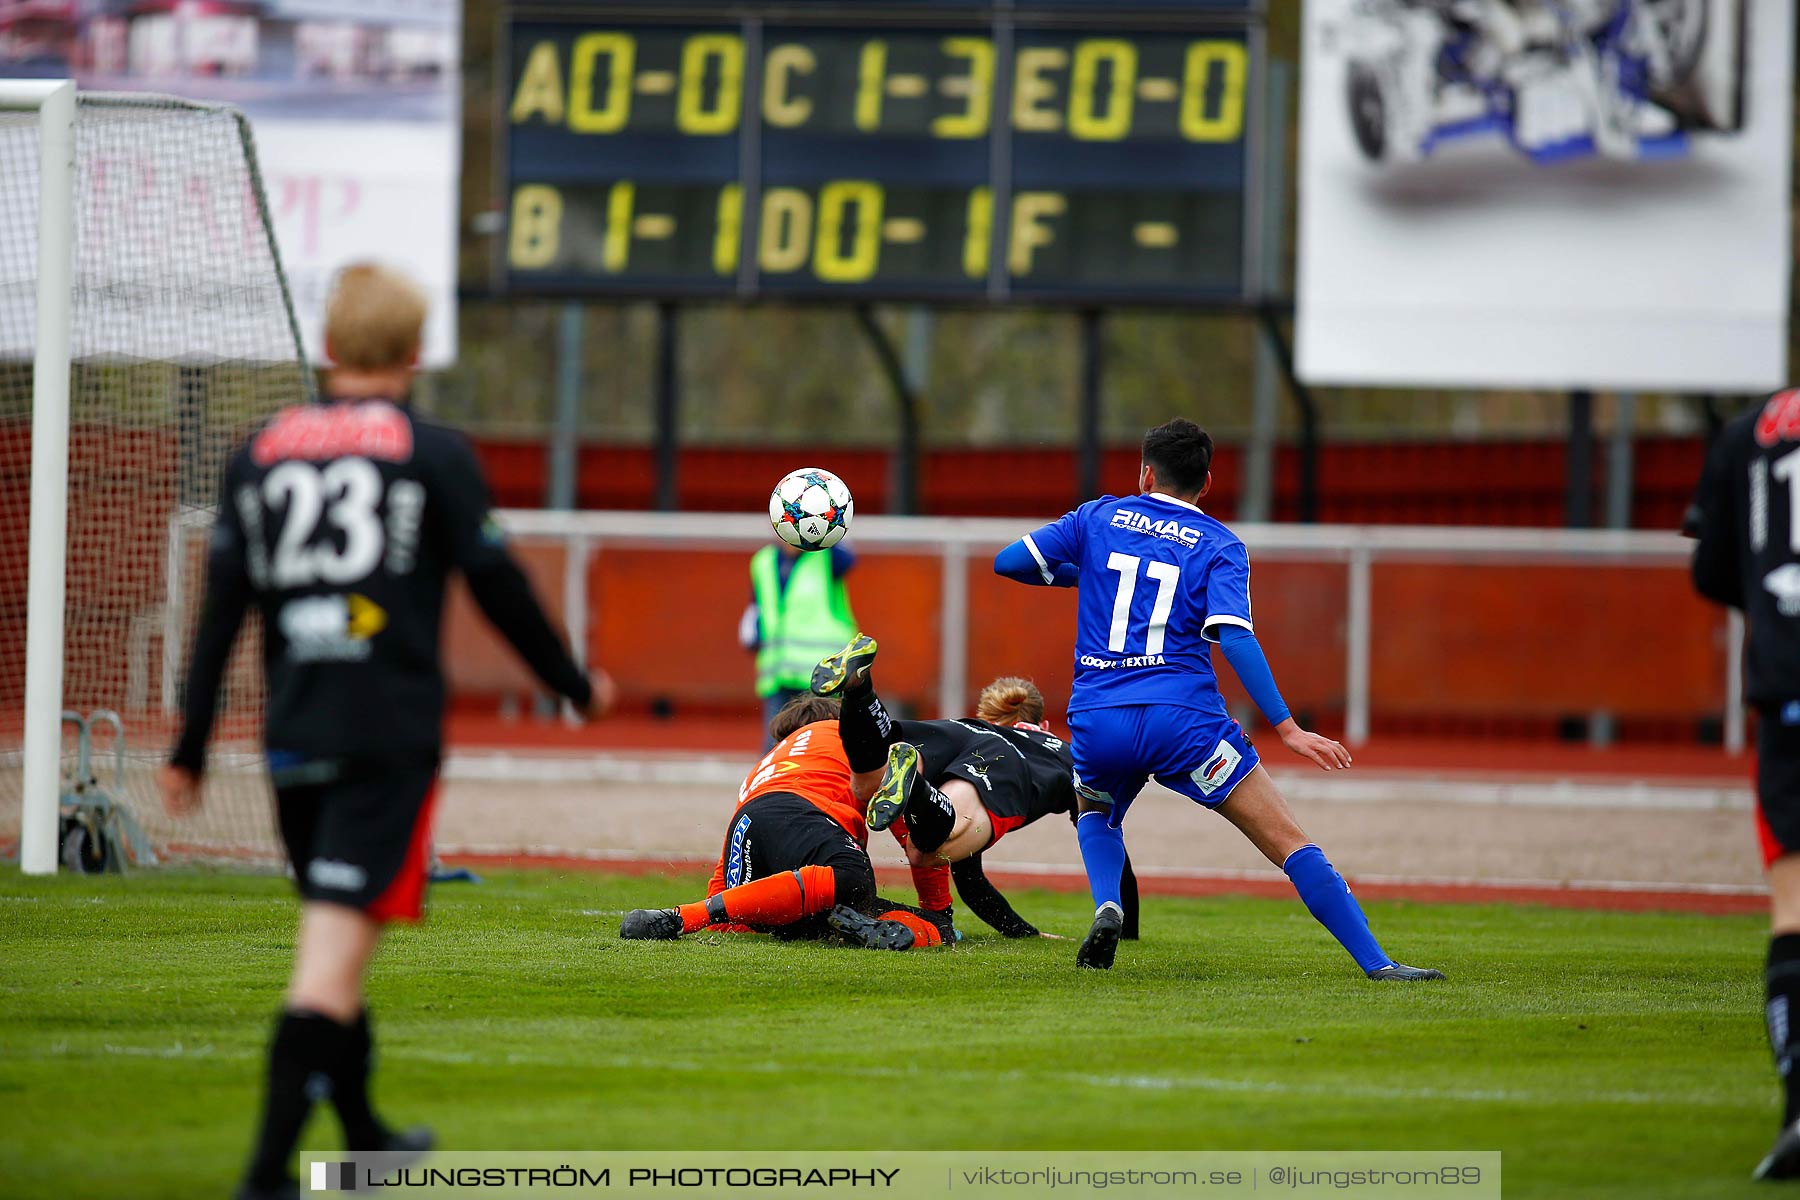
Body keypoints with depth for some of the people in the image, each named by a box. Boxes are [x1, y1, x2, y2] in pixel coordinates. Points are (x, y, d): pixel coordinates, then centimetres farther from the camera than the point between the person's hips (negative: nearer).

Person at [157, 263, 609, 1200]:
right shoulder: (433, 454, -1)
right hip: (392, 730, -5)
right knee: (337, 942, -11)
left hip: (293, 736, 5)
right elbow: (497, 587, 1)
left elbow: (220, 610, 8)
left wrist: (190, 750, 12)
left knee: (333, 936, 20)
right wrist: (575, 685, 16)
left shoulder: (259, 453, 10)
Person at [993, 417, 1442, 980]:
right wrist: (1285, 727, -12)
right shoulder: (1219, 546, 6)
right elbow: (1233, 637, -9)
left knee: (1096, 816, 35)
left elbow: (1008, 562, 11)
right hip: (1185, 721, -2)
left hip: (1098, 722, 2)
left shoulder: (1100, 518, 13)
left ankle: (1108, 907, 5)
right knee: (1289, 842, 0)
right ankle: (1376, 962, -11)